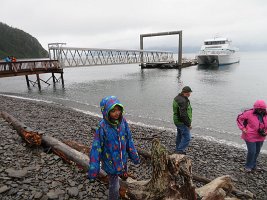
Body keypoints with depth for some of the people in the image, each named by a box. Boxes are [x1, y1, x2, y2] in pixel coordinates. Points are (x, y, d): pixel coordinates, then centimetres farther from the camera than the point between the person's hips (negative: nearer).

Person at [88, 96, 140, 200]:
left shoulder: (123, 122, -12)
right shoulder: (102, 126, -26)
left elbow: (129, 140, -1)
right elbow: (96, 147, -20)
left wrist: (134, 156, 8)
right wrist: (93, 169, -18)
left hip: (123, 159, 5)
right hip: (110, 162, -4)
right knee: (114, 187, 10)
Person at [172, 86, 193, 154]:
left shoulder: (177, 98, 8)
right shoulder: (182, 101, -25)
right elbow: (183, 115, -29)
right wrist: (188, 124, -20)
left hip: (177, 121, 11)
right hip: (182, 122, -11)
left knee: (180, 136, 21)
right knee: (187, 137, -3)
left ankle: (178, 150, 34)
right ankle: (180, 151, 2)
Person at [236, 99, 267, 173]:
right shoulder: (249, 113, -18)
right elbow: (239, 118, -8)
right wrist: (243, 128, -12)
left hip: (260, 137, 6)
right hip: (251, 137, -6)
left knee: (257, 152, 17)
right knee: (252, 152, -3)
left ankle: (253, 165, 36)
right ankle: (248, 166, 19)